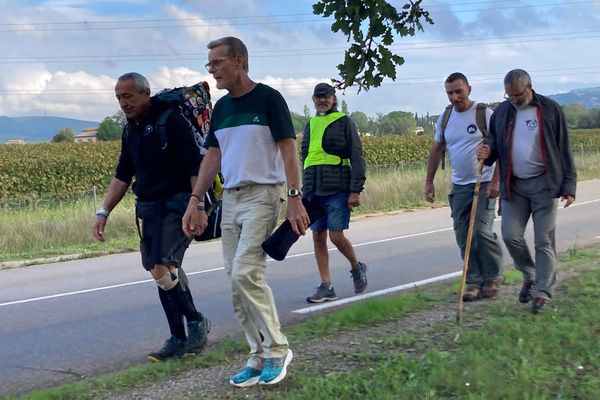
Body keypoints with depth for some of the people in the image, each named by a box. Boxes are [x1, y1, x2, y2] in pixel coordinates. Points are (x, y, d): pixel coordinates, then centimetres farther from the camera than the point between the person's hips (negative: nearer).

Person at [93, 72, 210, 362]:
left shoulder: (170, 121, -11)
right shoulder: (130, 131, 13)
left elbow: (195, 167, -15)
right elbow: (122, 176, 20)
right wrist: (104, 212, 12)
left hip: (177, 205, -8)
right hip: (149, 209, 8)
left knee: (163, 269, -18)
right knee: (162, 273, 8)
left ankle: (196, 321, 4)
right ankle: (179, 339, 15)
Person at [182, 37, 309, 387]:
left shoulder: (268, 98, -6)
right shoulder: (221, 107, 13)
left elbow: (289, 150, -11)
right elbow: (213, 157, 15)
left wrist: (295, 199, -20)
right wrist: (195, 202, 9)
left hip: (262, 195, -7)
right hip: (230, 199, 7)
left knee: (246, 274, -16)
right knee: (238, 280, 5)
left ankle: (277, 349, 0)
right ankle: (260, 356, 14)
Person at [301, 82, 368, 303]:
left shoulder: (344, 122, 1)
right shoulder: (310, 125, 17)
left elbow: (356, 158, -3)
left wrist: (355, 190, -11)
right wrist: (304, 190, 19)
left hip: (337, 189, -5)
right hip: (313, 191, 5)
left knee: (336, 236, -10)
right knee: (318, 238, 3)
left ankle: (357, 267, 18)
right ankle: (326, 287, 10)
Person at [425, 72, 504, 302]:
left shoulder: (485, 114, -8)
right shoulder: (445, 118, 8)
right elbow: (436, 151, 15)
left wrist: (496, 181, -17)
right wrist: (429, 182, 12)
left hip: (485, 184, -5)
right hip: (459, 186, 5)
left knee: (481, 230, -13)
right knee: (463, 237, 3)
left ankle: (493, 276, 7)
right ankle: (474, 281, 12)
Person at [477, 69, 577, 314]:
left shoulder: (550, 110, -3)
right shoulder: (501, 112, 6)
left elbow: (564, 151, -2)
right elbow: (496, 146, 18)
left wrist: (569, 187, -6)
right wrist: (488, 153, -8)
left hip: (544, 184, -3)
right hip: (513, 185, 3)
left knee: (544, 241, -2)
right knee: (510, 235, -4)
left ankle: (542, 293, 5)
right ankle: (530, 276, 22)